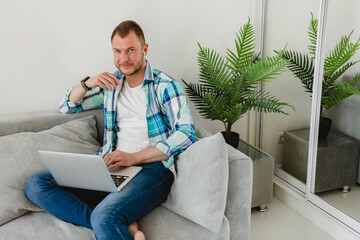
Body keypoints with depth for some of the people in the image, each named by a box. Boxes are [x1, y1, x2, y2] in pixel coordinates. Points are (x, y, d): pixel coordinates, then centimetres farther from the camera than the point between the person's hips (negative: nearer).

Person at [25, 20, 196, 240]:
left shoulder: (165, 86, 2)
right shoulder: (111, 84, 19)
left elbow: (186, 133, -10)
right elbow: (67, 107, 25)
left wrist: (135, 157, -17)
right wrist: (87, 83, 3)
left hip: (152, 166, -7)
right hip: (112, 165, 8)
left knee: (105, 215, -39)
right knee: (36, 184, -14)